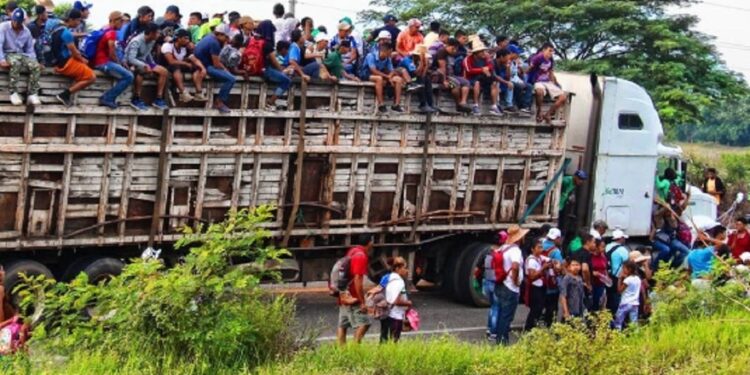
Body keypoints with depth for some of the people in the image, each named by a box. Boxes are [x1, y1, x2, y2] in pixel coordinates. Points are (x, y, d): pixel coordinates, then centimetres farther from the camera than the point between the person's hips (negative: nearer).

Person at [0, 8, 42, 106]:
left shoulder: (27, 32, 9)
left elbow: (30, 50, 14)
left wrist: (34, 61, -6)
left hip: (22, 55, 4)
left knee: (36, 66, -26)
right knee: (16, 63, -40)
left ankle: (32, 94, -24)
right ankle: (13, 93, -32)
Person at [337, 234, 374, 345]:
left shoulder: (352, 251, 13)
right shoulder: (361, 256, -16)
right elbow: (357, 280, -22)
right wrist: (362, 302, -20)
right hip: (353, 298, -10)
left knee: (342, 326, 8)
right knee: (363, 324, -12)